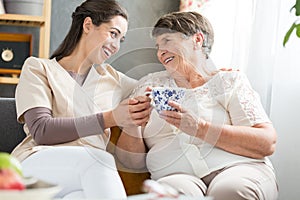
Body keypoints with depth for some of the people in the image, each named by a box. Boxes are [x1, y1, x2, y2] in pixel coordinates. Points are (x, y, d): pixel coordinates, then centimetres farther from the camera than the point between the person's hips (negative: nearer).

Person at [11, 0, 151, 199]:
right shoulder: (38, 68, 11)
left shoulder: (112, 77, 25)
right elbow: (40, 131, -5)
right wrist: (110, 118, -11)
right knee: (100, 159, -35)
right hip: (37, 162, -2)